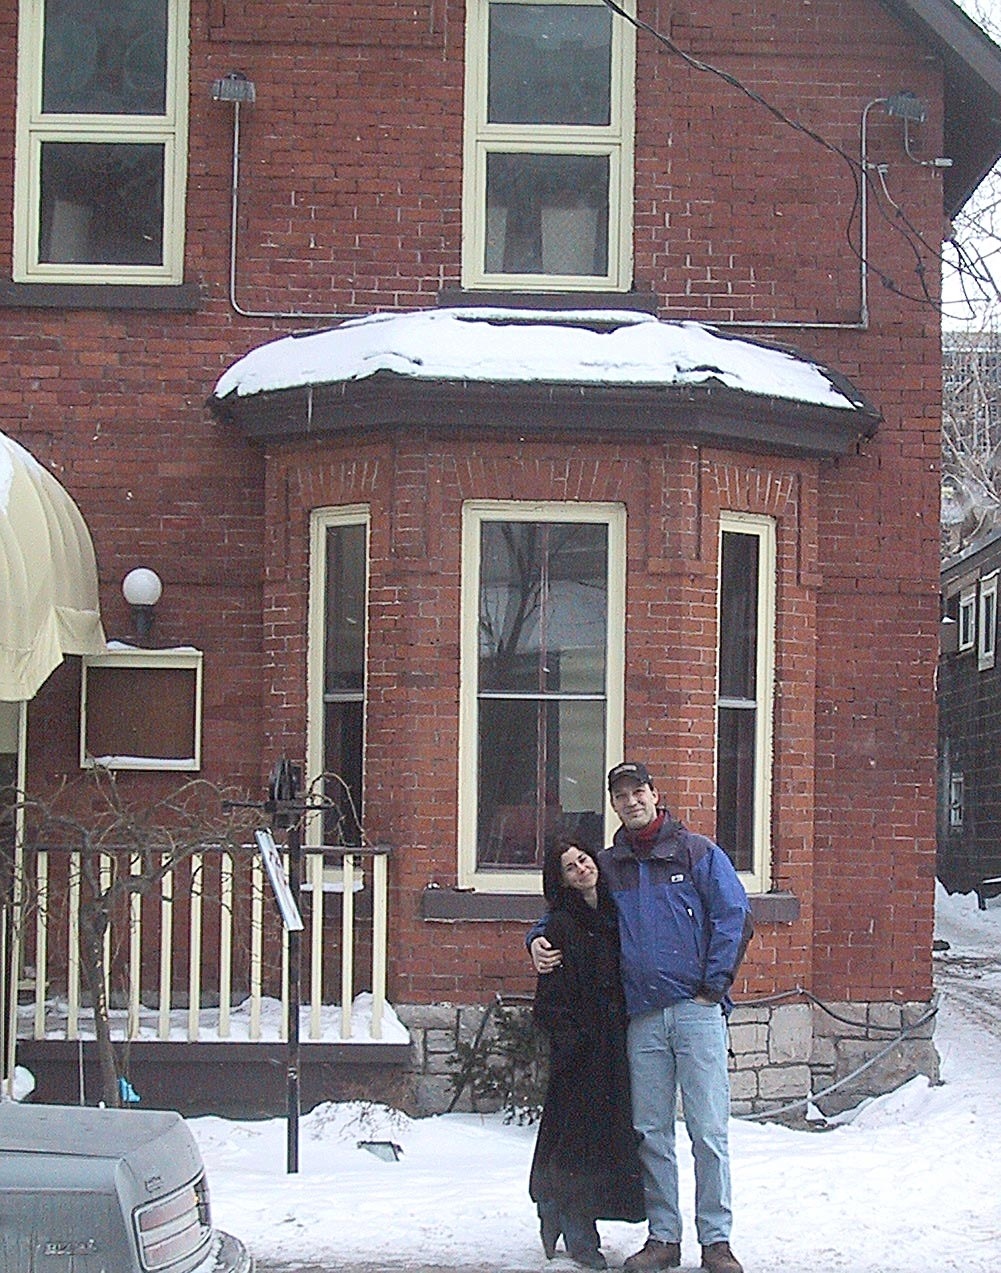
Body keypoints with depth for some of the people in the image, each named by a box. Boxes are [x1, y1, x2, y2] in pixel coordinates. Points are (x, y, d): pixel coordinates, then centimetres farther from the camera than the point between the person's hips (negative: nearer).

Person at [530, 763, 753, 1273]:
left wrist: (713, 985, -5)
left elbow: (734, 917, 0)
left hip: (697, 1010, -3)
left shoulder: (696, 852, 5)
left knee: (708, 1130, -4)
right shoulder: (607, 865, 14)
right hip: (642, 1016, 4)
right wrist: (539, 939, 4)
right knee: (650, 1132, 6)